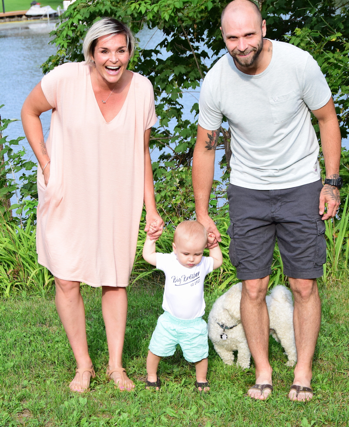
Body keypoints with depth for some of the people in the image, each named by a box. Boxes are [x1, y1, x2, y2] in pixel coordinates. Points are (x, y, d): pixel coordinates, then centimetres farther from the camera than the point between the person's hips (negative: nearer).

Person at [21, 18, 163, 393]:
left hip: (115, 201, 2)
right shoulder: (66, 79, -18)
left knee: (114, 280, 7)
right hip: (66, 197, -2)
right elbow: (29, 111, 1)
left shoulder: (141, 89, -8)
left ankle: (116, 365, 21)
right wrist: (46, 165, -6)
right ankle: (83, 365, 17)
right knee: (67, 280, 0)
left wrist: (151, 208, 2)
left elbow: (142, 153, 3)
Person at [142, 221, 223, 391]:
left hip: (194, 324, 0)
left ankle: (201, 380, 30)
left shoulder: (203, 264, -6)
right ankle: (151, 377, 28)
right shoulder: (169, 262, -10)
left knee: (199, 354, 5)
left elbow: (218, 261, 15)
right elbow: (148, 255, 2)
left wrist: (214, 244, 4)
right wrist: (151, 238, 0)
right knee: (156, 350, 5)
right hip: (169, 321, 0)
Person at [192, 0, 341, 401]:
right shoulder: (215, 82, -14)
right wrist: (201, 213, 3)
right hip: (248, 191, 1)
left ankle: (302, 373, 14)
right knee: (253, 288, 0)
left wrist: (332, 182, -4)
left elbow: (328, 119, -2)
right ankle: (262, 372, 15)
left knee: (304, 286, 0)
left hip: (300, 186, -1)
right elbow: (204, 148, 0)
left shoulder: (298, 63, -17)